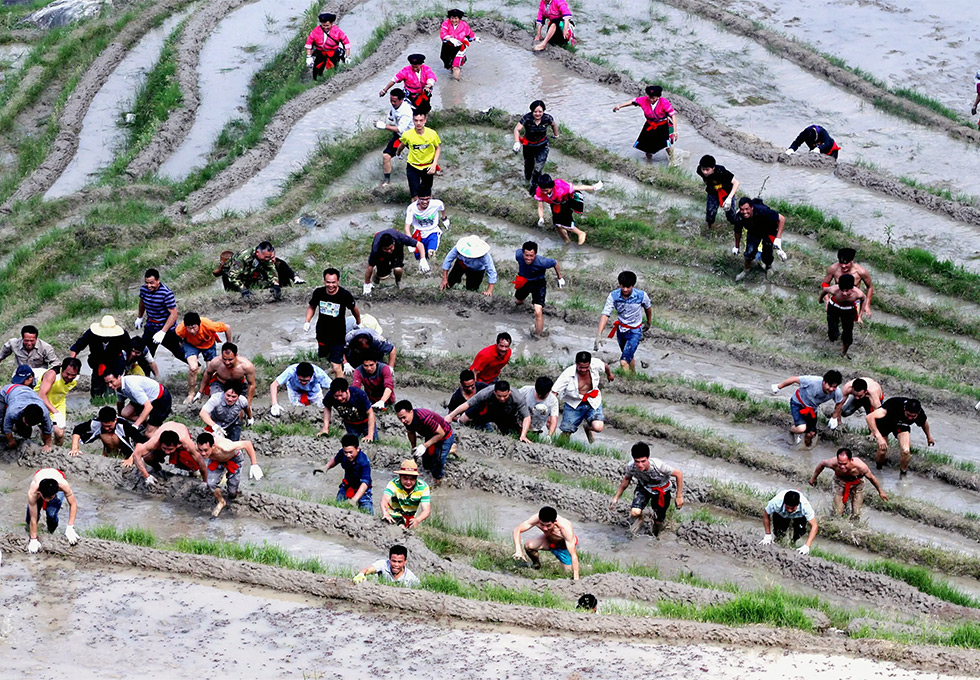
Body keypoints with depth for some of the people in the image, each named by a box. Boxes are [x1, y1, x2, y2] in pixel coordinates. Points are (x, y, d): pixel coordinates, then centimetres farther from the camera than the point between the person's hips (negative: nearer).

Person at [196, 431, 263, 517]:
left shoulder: (224, 448, -50)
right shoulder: (199, 448, -36)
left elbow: (247, 444, -40)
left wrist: (254, 465, -42)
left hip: (234, 458, -3)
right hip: (216, 461, 3)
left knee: (232, 490, 1)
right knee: (211, 483, -14)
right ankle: (221, 502, 18)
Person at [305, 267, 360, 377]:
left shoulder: (345, 295, -21)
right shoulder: (318, 293, -14)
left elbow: (354, 309, -1)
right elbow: (312, 307, 7)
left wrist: (358, 323, 15)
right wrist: (307, 321, -8)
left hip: (338, 335, -4)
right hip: (322, 333, 5)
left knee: (336, 367, -8)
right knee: (324, 355, 28)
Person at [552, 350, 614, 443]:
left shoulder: (596, 364, -20)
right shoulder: (568, 374, -27)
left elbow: (605, 366, 5)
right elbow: (554, 392, -27)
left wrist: (609, 375, 29)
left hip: (593, 401, 2)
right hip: (574, 403, -2)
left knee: (598, 427, -19)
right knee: (565, 435, -7)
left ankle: (588, 427, 20)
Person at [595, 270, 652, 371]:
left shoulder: (641, 295, -21)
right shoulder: (613, 296, -18)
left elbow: (648, 308, 2)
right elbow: (605, 314, -24)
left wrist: (648, 323, 20)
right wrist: (599, 334, -36)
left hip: (635, 332, -4)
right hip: (621, 330, 4)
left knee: (624, 361, -16)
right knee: (629, 356, 26)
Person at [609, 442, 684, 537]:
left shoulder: (658, 466, -39)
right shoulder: (631, 467, -28)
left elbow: (679, 474, -25)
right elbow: (626, 479, -3)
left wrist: (679, 496, -19)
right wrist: (616, 497, -2)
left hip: (662, 490, -1)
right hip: (644, 487, 1)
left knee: (658, 522, 5)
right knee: (635, 512, -25)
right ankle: (639, 519, 14)